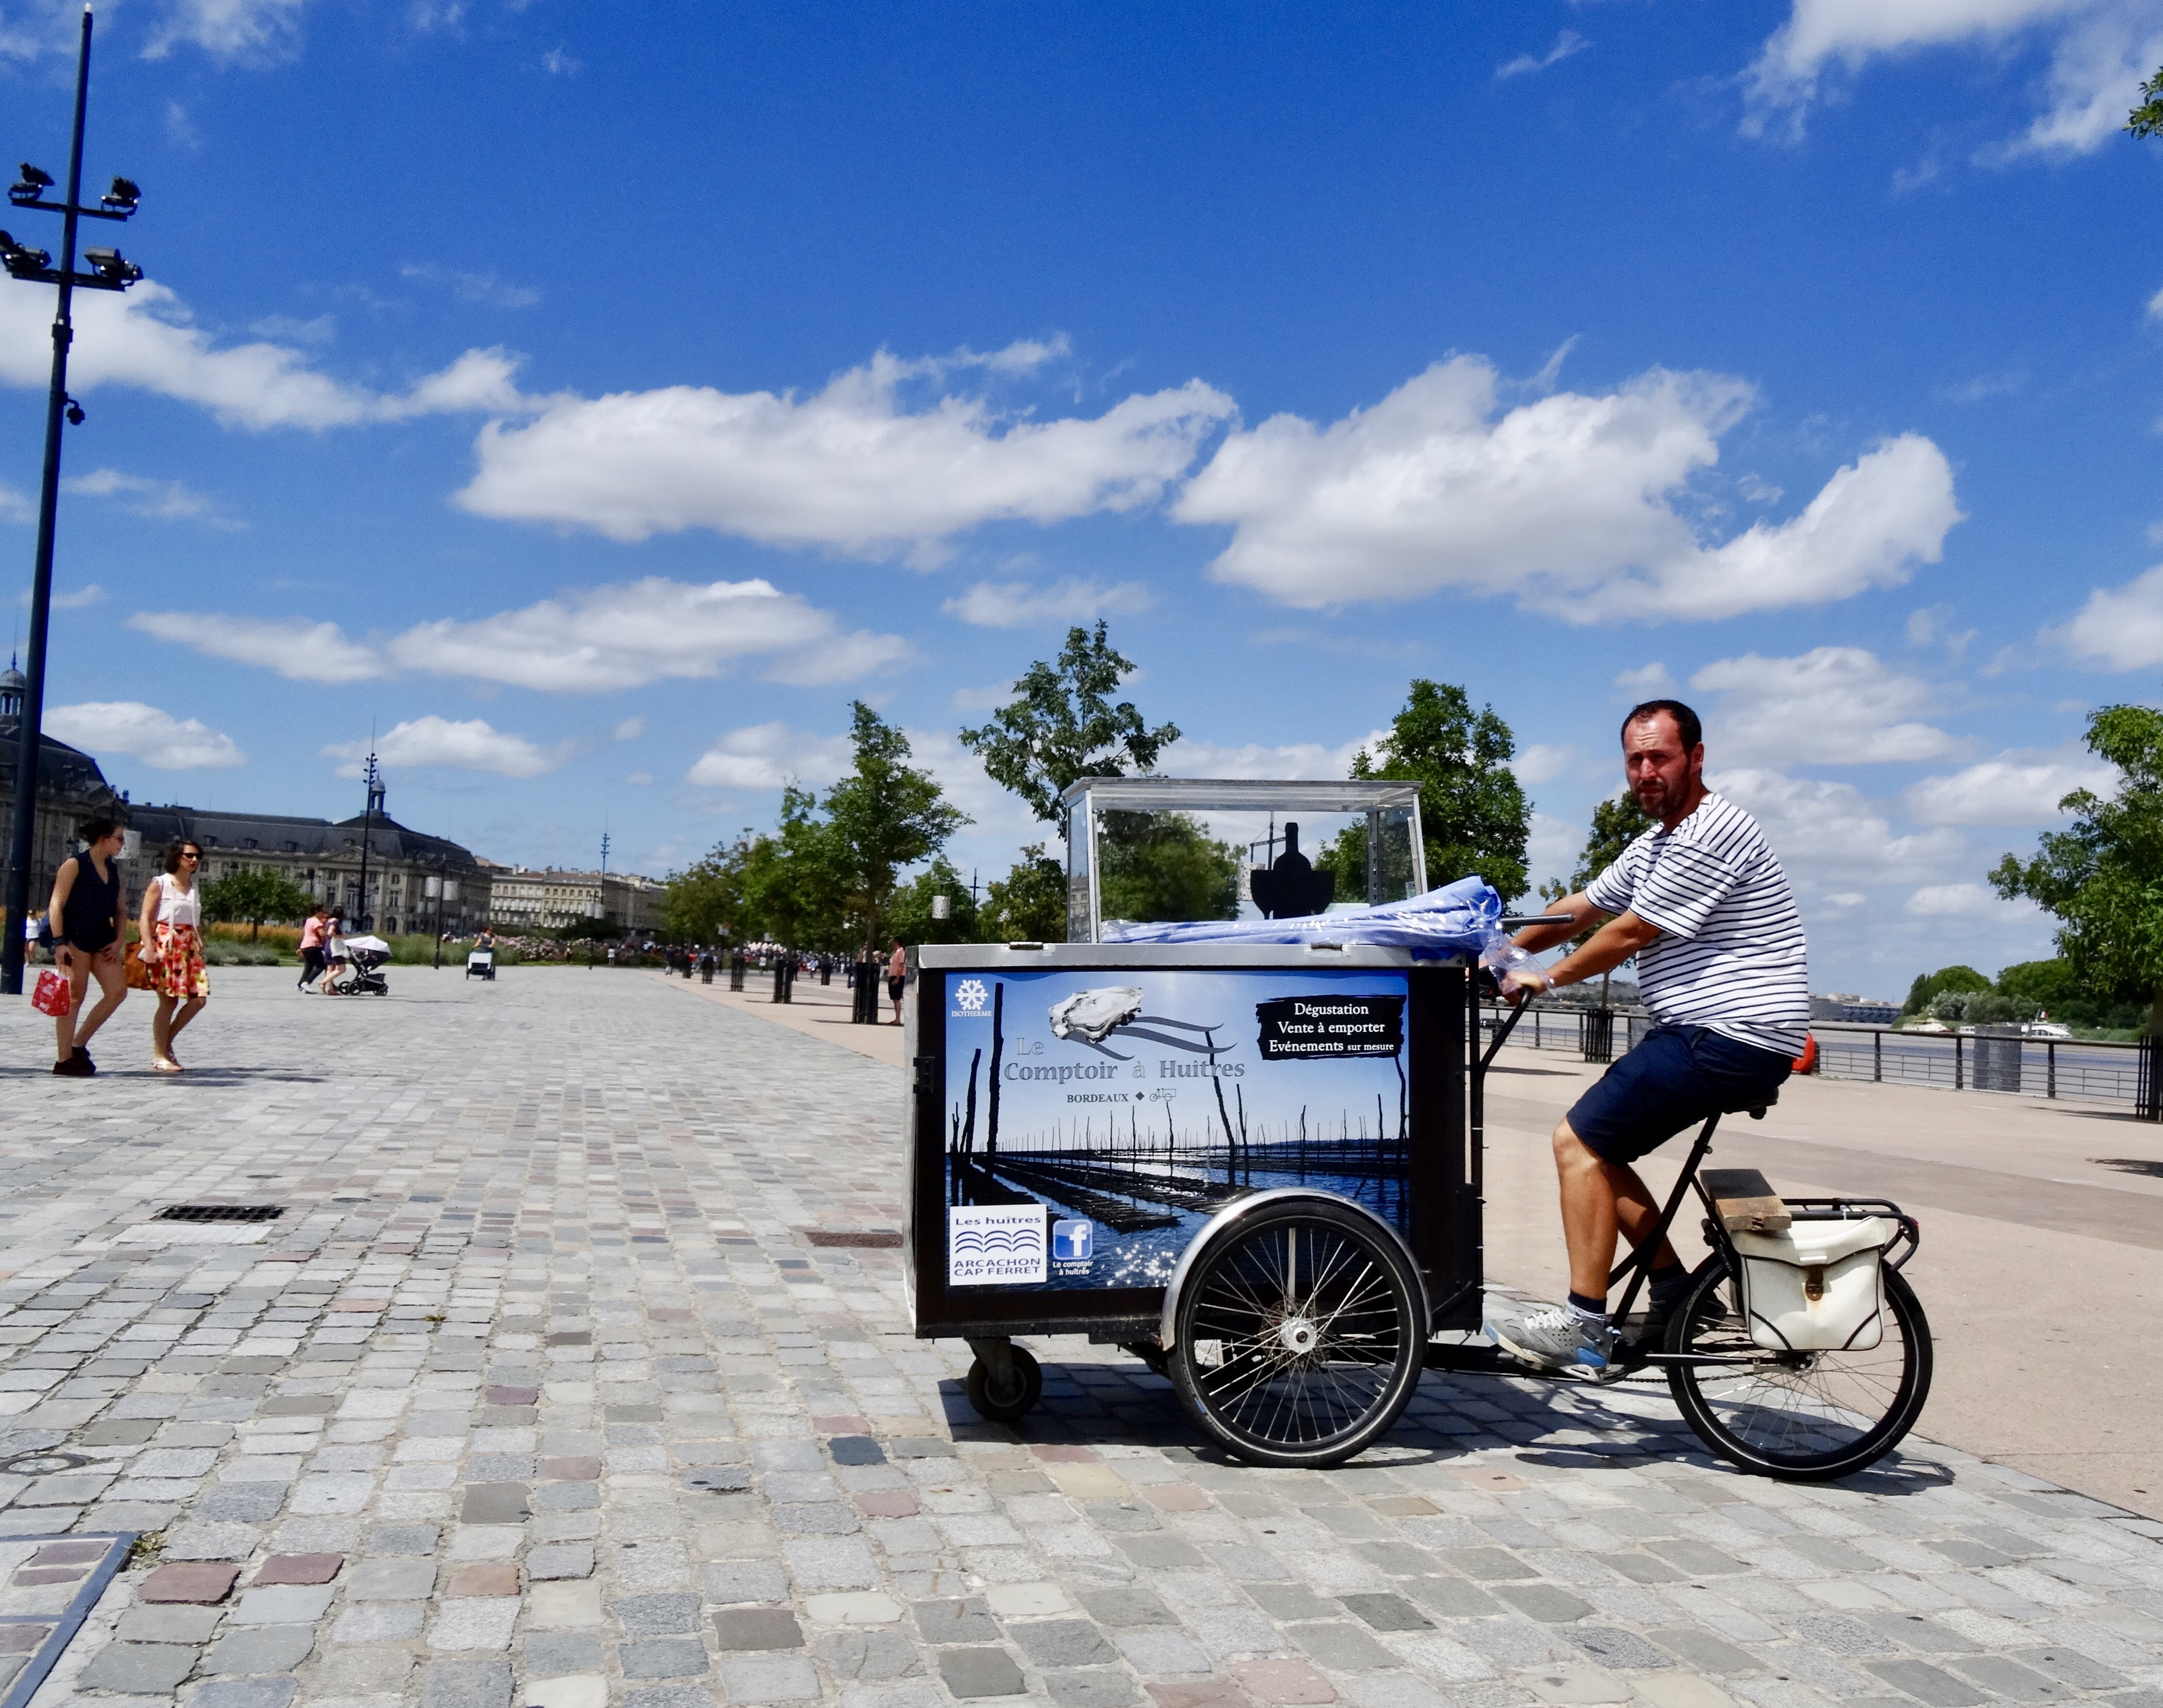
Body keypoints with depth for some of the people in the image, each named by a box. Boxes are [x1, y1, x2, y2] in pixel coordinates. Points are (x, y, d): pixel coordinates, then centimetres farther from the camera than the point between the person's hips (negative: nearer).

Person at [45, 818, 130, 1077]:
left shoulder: (114, 870, 15)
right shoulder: (75, 865, -5)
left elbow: (121, 911, 19)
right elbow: (56, 905, -10)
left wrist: (118, 941, 6)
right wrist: (59, 942, -18)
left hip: (102, 939, 7)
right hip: (74, 936, -7)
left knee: (118, 991, 0)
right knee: (73, 997, -4)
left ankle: (78, 1044, 13)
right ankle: (63, 1060, 3)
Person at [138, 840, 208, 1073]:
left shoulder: (194, 888, 17)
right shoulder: (160, 884, -1)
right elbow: (145, 918, -7)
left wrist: (201, 948, 13)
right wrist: (149, 948, -18)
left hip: (189, 946, 6)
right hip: (165, 943, -6)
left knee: (198, 998, -3)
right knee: (169, 1000, -6)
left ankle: (167, 1042, 15)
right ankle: (159, 1055, 4)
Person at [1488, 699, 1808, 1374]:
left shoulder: (1711, 835, -16)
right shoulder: (1657, 843, 18)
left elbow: (1630, 934, -15)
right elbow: (1577, 910, 21)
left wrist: (1548, 978, -2)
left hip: (1733, 1039, -10)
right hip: (1704, 1033, 10)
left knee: (1578, 1142, -12)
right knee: (1595, 1146, 12)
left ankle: (1584, 1327, -8)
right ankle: (1676, 1294, 17)